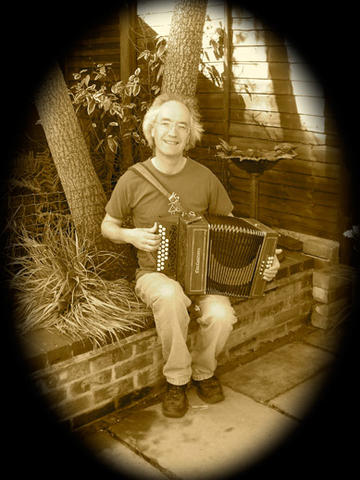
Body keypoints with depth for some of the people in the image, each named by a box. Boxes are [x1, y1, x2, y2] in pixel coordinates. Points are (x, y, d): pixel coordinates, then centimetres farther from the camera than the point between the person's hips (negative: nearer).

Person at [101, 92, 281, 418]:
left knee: (221, 315, -28)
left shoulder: (205, 178, -2)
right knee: (170, 295, -37)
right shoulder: (133, 180, -6)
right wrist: (131, 235, -13)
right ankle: (177, 381, -11)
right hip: (155, 273, -1)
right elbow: (108, 226, 9)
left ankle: (203, 372, 7)